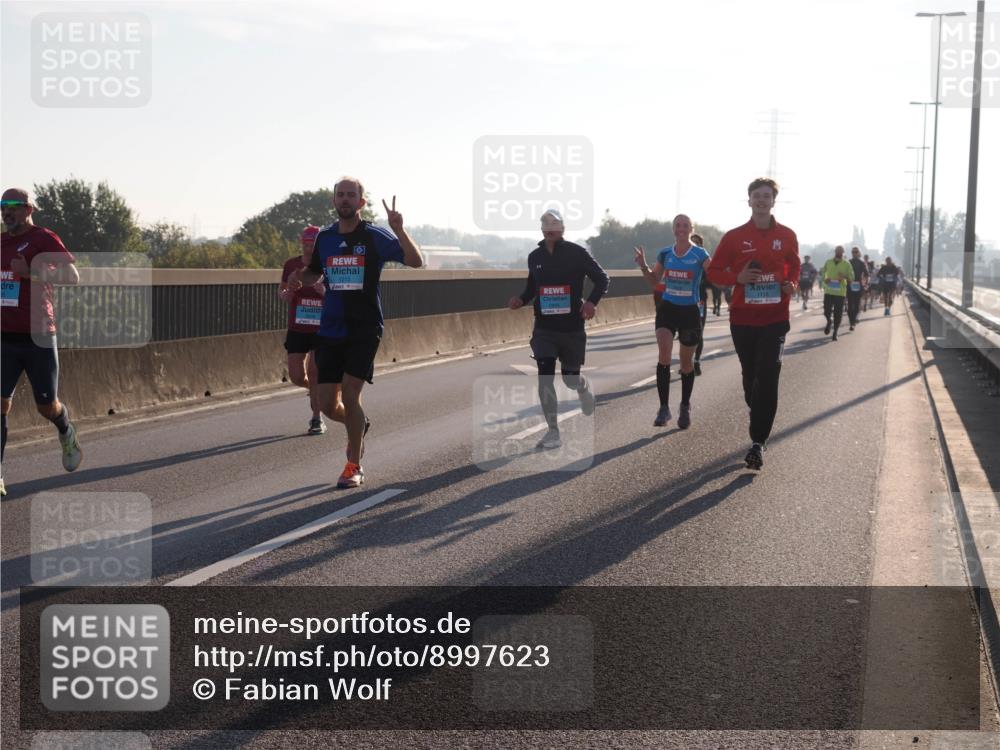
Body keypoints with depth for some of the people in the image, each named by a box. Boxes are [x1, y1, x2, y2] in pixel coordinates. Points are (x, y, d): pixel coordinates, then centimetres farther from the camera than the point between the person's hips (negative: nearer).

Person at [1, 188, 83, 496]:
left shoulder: (44, 240, -7)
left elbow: (72, 276, -17)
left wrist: (31, 272, -25)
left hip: (38, 337, -4)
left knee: (47, 406, 6)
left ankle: (67, 434, 41)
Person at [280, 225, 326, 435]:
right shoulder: (291, 265, 3)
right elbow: (281, 287, 18)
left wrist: (324, 292, -23)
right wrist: (284, 294, -6)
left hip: (321, 330, -3)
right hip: (296, 329, 3)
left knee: (314, 373, -8)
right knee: (296, 376, 0)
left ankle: (317, 419, 4)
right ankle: (316, 390, 35)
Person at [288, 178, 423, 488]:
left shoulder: (375, 237, -5)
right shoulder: (324, 237, 9)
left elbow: (416, 261, -14)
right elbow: (313, 272, 24)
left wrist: (399, 230, -30)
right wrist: (298, 280, 1)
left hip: (365, 329, -4)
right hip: (330, 330, 4)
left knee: (349, 394, -14)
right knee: (327, 404, 2)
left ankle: (354, 466, 1)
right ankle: (359, 425, 37)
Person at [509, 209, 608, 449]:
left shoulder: (577, 253, -6)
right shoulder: (535, 257, 7)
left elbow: (602, 279, -2)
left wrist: (592, 302, -19)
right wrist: (521, 300, -1)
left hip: (572, 327, -2)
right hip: (544, 327, 2)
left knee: (570, 377, 8)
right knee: (545, 375, -11)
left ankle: (585, 390, 48)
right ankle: (553, 432, -4)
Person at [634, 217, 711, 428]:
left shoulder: (699, 254, -6)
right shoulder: (665, 254, 4)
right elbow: (653, 280, 13)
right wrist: (643, 266, -3)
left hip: (690, 311, -1)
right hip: (667, 308, 2)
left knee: (686, 362, 11)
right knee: (664, 356, -18)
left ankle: (685, 408, 30)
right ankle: (664, 408, -13)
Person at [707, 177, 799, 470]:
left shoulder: (787, 236, 4)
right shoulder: (734, 237, 1)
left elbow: (794, 267, 19)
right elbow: (714, 271, 5)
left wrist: (791, 284, -3)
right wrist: (737, 277, -14)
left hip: (775, 318, -1)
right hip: (743, 319, 1)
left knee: (767, 379, -10)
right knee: (751, 377, 11)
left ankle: (758, 442, -8)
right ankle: (760, 424, 33)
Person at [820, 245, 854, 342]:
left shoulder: (847, 264, 2)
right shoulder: (828, 263, 8)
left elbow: (852, 278, 2)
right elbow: (822, 274, 15)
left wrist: (844, 277, -19)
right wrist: (824, 279, -7)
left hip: (840, 292, -1)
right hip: (828, 291, 1)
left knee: (838, 314, -1)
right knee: (826, 311, -3)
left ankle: (835, 333, 12)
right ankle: (829, 322, 31)